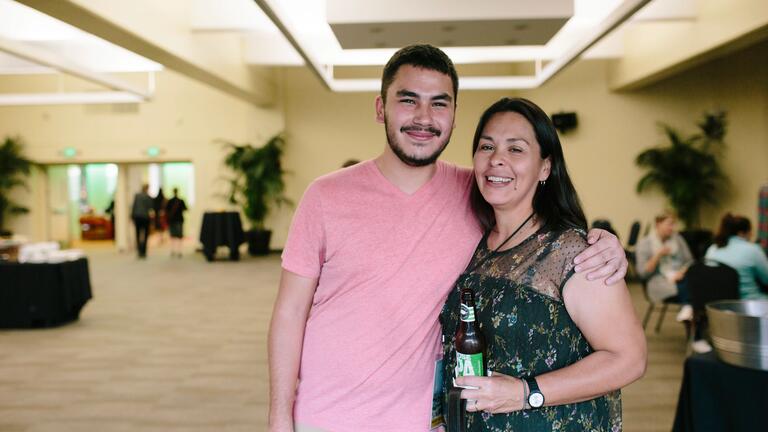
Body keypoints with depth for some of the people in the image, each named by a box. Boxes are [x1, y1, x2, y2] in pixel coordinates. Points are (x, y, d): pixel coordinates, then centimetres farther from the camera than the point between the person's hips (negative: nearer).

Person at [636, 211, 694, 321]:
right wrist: (658, 255, -15)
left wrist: (682, 271, -10)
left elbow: (690, 261, 12)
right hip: (658, 281, -4)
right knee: (682, 286, -35)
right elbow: (643, 272, -4)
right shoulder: (644, 243, 2)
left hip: (679, 276, 4)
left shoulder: (678, 239, 14)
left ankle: (688, 308, -29)